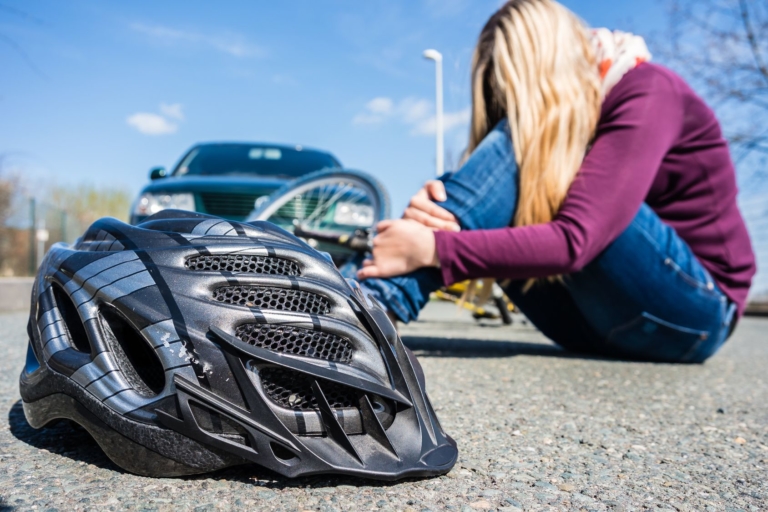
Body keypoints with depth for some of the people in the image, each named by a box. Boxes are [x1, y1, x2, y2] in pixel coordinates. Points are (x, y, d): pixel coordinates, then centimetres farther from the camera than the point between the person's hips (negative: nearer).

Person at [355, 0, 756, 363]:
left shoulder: (648, 94, -15)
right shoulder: (558, 118, 4)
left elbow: (574, 241, -29)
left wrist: (433, 249, -34)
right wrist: (439, 206, -29)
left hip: (693, 311, -6)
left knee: (516, 145, -24)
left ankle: (383, 298, -37)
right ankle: (375, 301, -27)